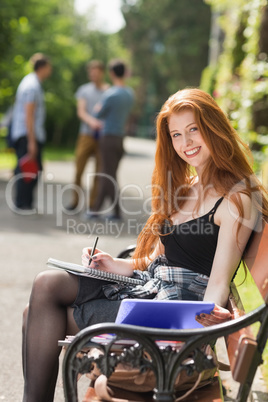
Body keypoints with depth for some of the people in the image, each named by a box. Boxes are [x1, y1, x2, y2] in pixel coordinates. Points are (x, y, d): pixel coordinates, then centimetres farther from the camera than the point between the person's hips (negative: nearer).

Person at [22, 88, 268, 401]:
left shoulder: (238, 198, -9)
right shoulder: (184, 188, 18)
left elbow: (219, 282, -14)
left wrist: (209, 313, -35)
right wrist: (117, 265, 2)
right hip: (149, 287, 8)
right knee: (47, 285, -10)